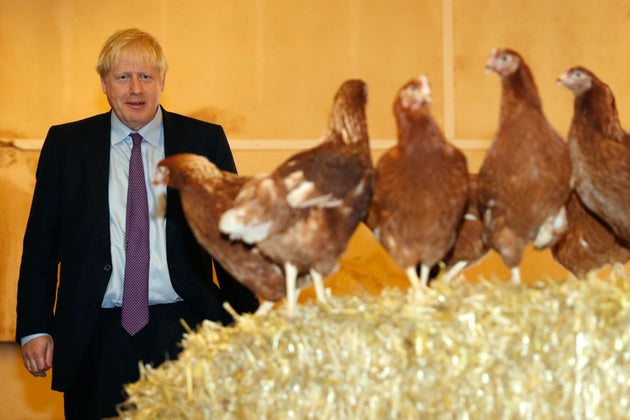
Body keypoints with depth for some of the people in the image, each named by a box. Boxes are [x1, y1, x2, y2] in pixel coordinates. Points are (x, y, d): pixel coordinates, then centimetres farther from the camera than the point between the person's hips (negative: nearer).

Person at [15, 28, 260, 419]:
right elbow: (41, 243, 8)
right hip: (95, 339, 0)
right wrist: (35, 328, 1)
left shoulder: (205, 141, 4)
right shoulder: (66, 144, 6)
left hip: (182, 331, 0)